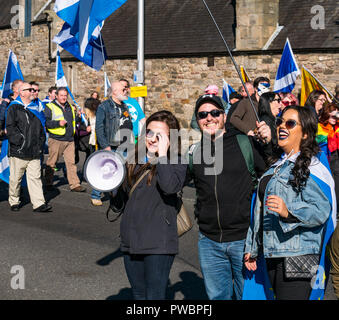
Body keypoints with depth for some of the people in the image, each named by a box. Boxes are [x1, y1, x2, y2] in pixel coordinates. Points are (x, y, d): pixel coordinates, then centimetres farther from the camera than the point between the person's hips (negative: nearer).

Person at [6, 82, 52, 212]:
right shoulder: (14, 108, -1)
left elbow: (41, 128, 23)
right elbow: (10, 128, -8)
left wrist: (40, 143, 12)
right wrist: (20, 141, -14)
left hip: (34, 152, 4)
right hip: (18, 152, -4)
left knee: (35, 177, -1)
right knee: (16, 178, 4)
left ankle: (39, 204, -4)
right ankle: (14, 202, 19)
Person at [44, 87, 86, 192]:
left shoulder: (70, 107, 19)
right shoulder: (50, 107, -2)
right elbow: (46, 122, -11)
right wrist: (58, 123, -19)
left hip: (69, 140, 5)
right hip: (56, 140, -5)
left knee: (71, 162, 1)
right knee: (51, 162, 2)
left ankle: (75, 184, 1)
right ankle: (48, 183, 14)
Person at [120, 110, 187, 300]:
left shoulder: (177, 163, -6)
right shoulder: (137, 160, 11)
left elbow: (170, 186, -28)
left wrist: (162, 154, -21)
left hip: (158, 243, -6)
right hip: (132, 240, 7)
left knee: (155, 296, -4)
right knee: (139, 295, 17)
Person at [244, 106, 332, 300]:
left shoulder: (311, 167, -6)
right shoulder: (276, 166, 20)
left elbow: (322, 210, -17)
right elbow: (260, 210, 24)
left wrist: (289, 212, -31)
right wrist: (252, 249, 23)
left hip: (297, 255, -8)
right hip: (272, 255, 8)